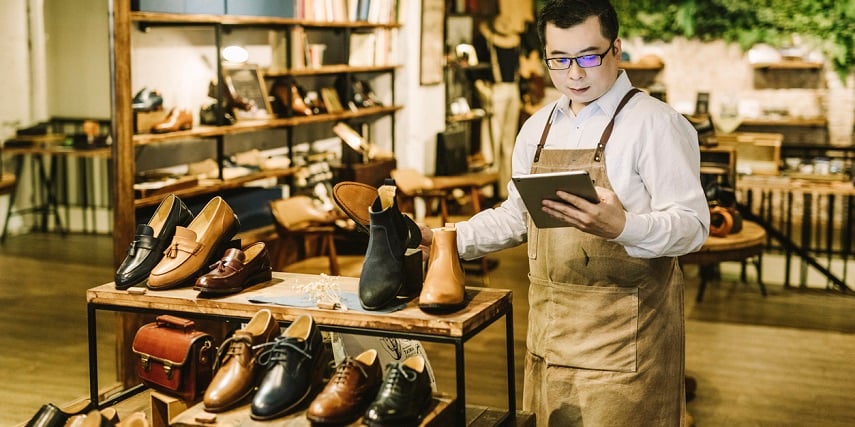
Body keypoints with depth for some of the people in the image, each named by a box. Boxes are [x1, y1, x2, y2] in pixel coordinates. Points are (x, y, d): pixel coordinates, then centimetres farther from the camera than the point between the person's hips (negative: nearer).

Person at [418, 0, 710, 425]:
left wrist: (622, 228, -34)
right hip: (550, 327, 6)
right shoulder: (537, 127, 10)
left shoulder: (655, 123, -11)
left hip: (625, 332, -6)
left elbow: (692, 225, -16)